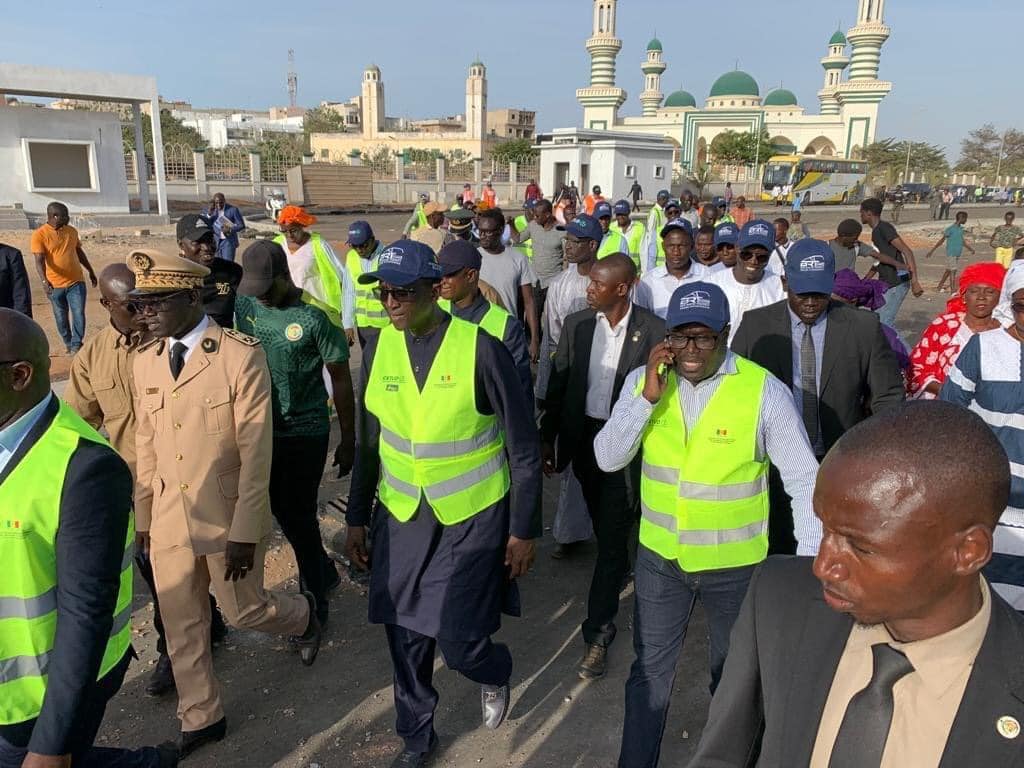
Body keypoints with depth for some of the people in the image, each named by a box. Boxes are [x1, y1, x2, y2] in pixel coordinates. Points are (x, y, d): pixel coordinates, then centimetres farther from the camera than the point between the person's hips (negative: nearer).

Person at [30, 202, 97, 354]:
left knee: (79, 314, -6)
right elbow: (39, 260, -17)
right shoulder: (39, 235, -9)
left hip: (76, 281, 2)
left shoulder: (72, 231, 6)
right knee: (61, 317, 10)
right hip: (55, 285, -2)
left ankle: (76, 346, 3)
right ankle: (68, 344, 27)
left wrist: (91, 271, 25)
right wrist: (44, 280, -31)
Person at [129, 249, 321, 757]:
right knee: (180, 625, 15)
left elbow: (255, 450, -16)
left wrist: (244, 532, -16)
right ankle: (201, 719, 37)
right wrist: (143, 517, 12)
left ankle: (303, 613, 44)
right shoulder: (144, 361, 2)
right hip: (169, 519, 5)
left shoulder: (241, 355, -17)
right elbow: (146, 444, 9)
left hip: (228, 517, -5)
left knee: (243, 611, 10)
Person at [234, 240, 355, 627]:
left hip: (305, 432, -5)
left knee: (298, 516, 3)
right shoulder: (245, 307, -1)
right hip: (262, 429, 5)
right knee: (281, 510, 15)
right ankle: (324, 572, 40)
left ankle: (315, 601, 25)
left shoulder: (313, 319, -15)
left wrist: (348, 440, -6)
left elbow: (341, 380, -9)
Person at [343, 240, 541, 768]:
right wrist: (356, 518, 10)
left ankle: (495, 673, 35)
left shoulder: (480, 349, -17)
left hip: (472, 517, -4)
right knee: (405, 634, 12)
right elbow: (368, 443, 8)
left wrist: (524, 529, -7)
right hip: (401, 516, 4)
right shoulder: (379, 348, -2)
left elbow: (523, 449, -9)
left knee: (458, 641, -3)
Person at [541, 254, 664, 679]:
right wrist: (546, 437, 6)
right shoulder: (576, 324, -1)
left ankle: (598, 633, 9)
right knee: (605, 528, 21)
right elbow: (558, 384, 5)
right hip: (584, 439, 4)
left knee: (612, 536, -2)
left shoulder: (654, 331, -11)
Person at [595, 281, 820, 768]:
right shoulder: (643, 380, -8)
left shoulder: (765, 391, -18)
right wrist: (648, 396, -23)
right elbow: (608, 459, -12)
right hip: (659, 556, 2)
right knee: (650, 671, 17)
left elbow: (805, 481, -12)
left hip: (735, 563, -1)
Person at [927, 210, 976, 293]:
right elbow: (941, 240, -13)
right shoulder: (951, 228, -13)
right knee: (952, 271, -8)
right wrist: (931, 251, -14)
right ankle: (952, 290, -7)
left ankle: (939, 287, 22)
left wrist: (970, 249, 18)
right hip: (951, 254, -8)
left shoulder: (961, 228, 12)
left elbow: (962, 241, 23)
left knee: (948, 271, 13)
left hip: (957, 254, 8)